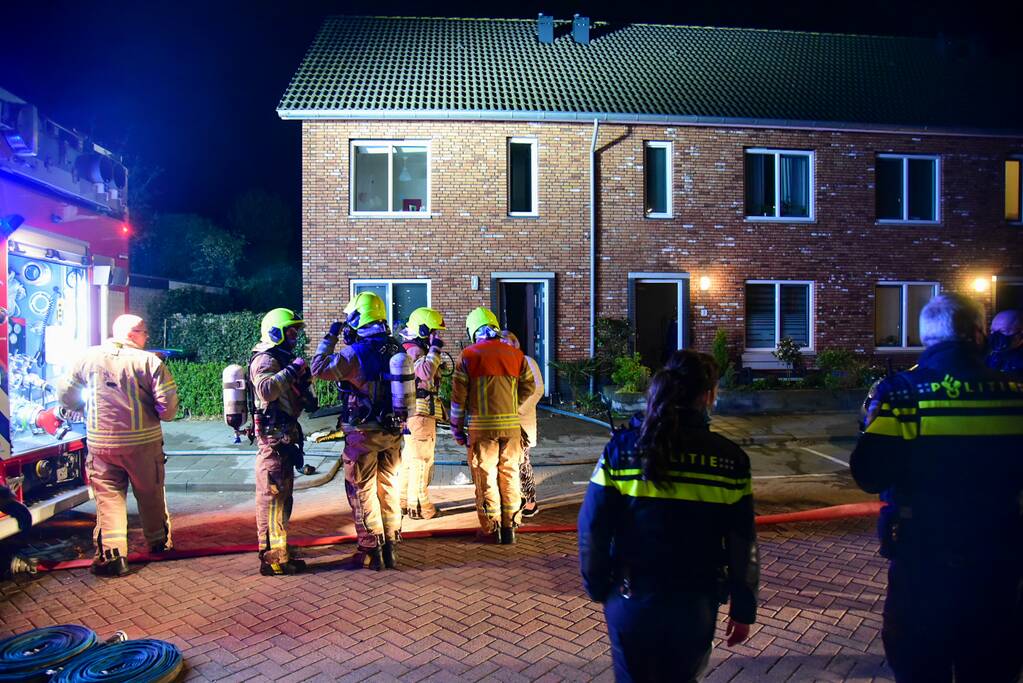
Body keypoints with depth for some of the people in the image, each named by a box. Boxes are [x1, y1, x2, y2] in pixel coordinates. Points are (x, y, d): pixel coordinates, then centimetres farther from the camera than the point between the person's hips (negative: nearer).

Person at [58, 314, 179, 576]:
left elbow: (66, 395, 9)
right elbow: (168, 405, -17)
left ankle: (111, 554, 3)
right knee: (150, 494, 16)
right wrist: (164, 415, 5)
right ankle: (158, 542, 32)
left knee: (108, 497, 9)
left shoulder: (88, 358, 1)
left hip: (101, 443, 2)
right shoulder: (149, 360, -11)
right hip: (143, 442, -1)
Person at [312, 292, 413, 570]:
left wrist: (330, 338, 1)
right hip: (393, 432, 6)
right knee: (389, 487, 15)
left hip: (364, 434, -6)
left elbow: (319, 369, -7)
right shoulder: (396, 350, 2)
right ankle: (391, 546, 23)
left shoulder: (353, 354, -17)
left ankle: (371, 550, 12)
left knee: (362, 490, 7)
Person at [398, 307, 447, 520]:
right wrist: (435, 349, -24)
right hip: (419, 415, -11)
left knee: (408, 460, 15)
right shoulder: (413, 350, -14)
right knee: (421, 461, -5)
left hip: (410, 415, 11)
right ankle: (419, 507, 0)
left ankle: (403, 502, 23)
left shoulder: (413, 349, 20)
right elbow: (425, 373, -33)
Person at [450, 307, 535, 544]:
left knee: (485, 476, 6)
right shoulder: (516, 355, 6)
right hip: (511, 425, 3)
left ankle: (490, 529, 12)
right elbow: (529, 387, 11)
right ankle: (509, 527, 20)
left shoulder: (468, 356, -4)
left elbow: (458, 396, -4)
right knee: (510, 475, 12)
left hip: (481, 425, -3)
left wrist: (457, 427, 6)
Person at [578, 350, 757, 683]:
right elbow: (742, 544, -5)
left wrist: (597, 586, 4)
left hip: (630, 599, 0)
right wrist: (743, 608, 6)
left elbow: (593, 526, -9)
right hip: (696, 603, 0)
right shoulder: (730, 458, -8)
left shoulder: (622, 446, -10)